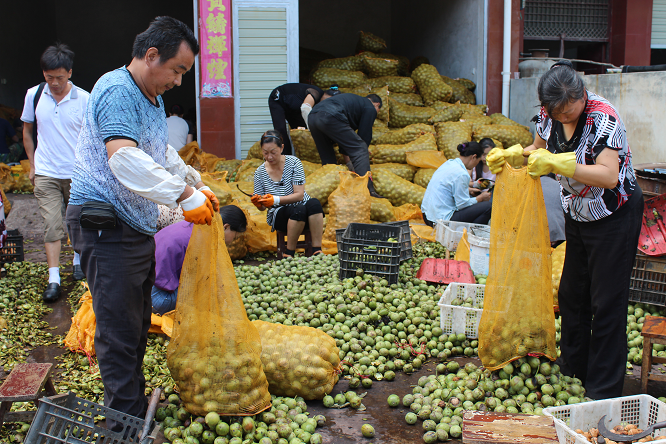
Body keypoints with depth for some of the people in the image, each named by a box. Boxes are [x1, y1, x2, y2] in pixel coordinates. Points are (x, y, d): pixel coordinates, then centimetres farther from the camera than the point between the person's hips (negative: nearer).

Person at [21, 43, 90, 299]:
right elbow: (27, 131, 13)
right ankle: (54, 280, -2)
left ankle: (78, 261, 34)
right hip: (46, 173, 1)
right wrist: (33, 165, 9)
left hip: (78, 173, 0)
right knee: (52, 225, -4)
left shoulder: (84, 99, -5)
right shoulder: (34, 95, 1)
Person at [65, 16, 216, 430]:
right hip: (107, 225, -10)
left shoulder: (153, 98, 17)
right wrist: (183, 195, -31)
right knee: (119, 329, -4)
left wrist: (197, 184, 19)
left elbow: (164, 154, 30)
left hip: (136, 225, 11)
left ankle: (135, 402, 32)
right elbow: (124, 158, -31)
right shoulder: (117, 91, -17)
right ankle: (127, 425, 5)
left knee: (137, 322, 18)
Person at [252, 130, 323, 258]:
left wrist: (276, 199, -26)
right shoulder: (260, 172, -1)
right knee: (299, 210, -35)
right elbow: (261, 207, 4)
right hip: (278, 216, -1)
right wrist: (258, 202, -21)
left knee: (314, 203, -34)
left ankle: (317, 251, -34)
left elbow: (299, 195, -13)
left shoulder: (293, 162, -7)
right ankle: (289, 254, -24)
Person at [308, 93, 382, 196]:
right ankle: (368, 190, -15)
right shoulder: (370, 108, 16)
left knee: (327, 158, 20)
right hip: (331, 117, -8)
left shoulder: (355, 100, 39)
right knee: (360, 149, -4)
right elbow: (365, 135, 11)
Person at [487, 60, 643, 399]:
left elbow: (609, 176, -34)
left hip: (615, 216, -7)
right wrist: (513, 155, -8)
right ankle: (571, 370, 31)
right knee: (571, 294, 13)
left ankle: (604, 391, 6)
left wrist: (558, 163, -42)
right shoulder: (549, 115, -5)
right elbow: (539, 150, 12)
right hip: (577, 215, 7)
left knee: (607, 302, -4)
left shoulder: (603, 117, -25)